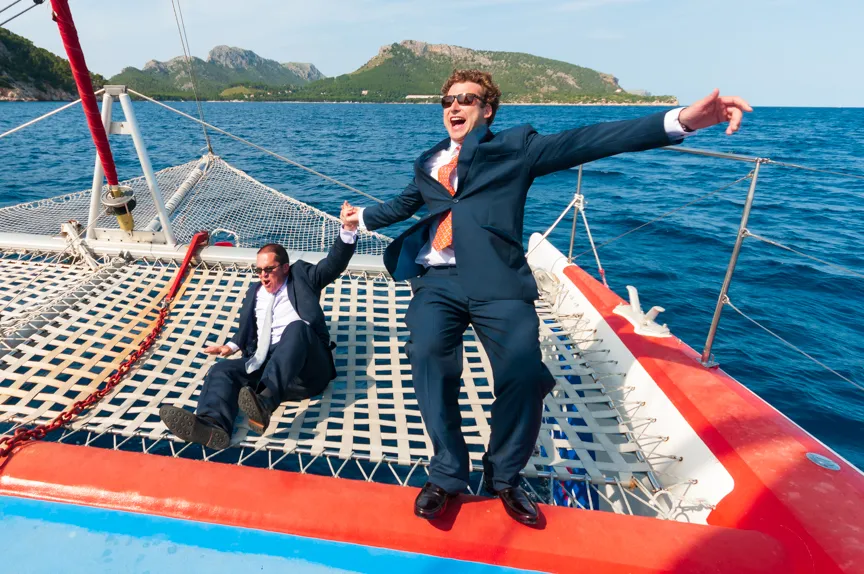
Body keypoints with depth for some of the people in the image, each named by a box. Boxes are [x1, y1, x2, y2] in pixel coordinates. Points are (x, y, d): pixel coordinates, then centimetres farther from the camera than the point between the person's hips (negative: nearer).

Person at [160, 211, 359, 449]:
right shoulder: (255, 291, 27)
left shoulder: (302, 276, 14)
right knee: (221, 370, -16)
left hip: (307, 367, -5)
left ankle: (264, 403, -51)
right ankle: (212, 425, -45)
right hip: (265, 363, 5)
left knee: (297, 327, -34)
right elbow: (247, 328, 28)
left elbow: (335, 262, 2)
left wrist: (348, 228, -13)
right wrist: (232, 346, 6)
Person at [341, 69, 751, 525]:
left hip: (497, 282, -2)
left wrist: (681, 120, -10)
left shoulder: (515, 147, 12)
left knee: (523, 375, -18)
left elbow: (586, 142, 0)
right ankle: (446, 475, -2)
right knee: (428, 358, -23)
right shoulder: (428, 162, 25)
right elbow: (404, 204, 43)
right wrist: (363, 217, 48)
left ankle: (503, 477, 11)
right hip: (437, 280, 3)